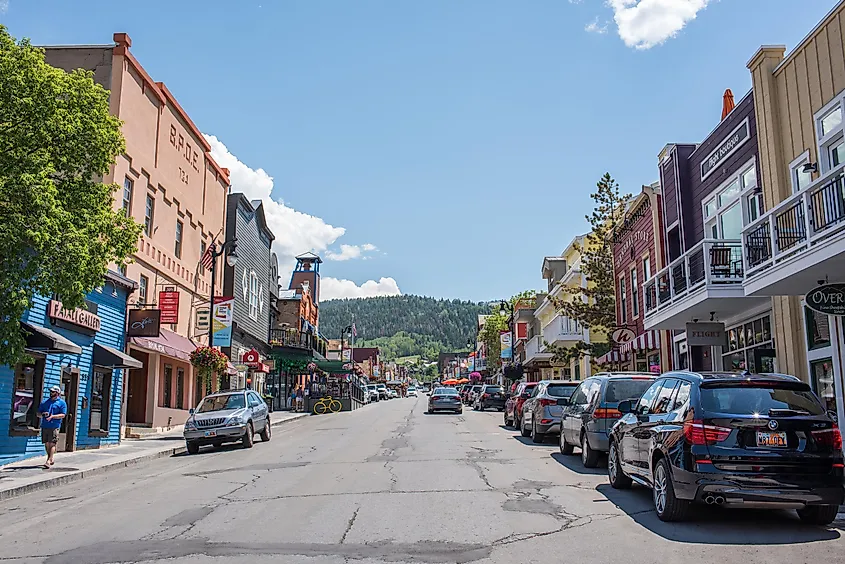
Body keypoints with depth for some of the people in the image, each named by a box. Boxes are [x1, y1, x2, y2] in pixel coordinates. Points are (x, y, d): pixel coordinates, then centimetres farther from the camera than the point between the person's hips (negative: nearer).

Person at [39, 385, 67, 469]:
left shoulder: (62, 403, 3)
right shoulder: (45, 402, 18)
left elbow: (63, 415, -5)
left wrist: (52, 416, -19)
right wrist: (43, 414, -4)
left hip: (54, 426, -5)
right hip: (45, 426, 5)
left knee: (52, 444, -12)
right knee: (46, 444, 9)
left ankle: (49, 461, -16)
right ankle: (50, 459, 22)